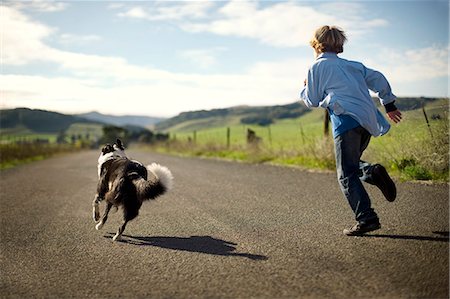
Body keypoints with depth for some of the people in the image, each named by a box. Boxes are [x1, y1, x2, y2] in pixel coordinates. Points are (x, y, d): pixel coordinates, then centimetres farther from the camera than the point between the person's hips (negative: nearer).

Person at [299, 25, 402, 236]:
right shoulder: (352, 65, 24)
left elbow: (312, 100, 8)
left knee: (346, 175, -4)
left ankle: (366, 219, -14)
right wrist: (389, 104, 26)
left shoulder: (317, 67, 7)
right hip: (368, 120, 7)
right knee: (351, 164, 23)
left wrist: (305, 88, 29)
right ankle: (372, 172, -9)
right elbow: (378, 78, 19)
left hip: (346, 120, -7)